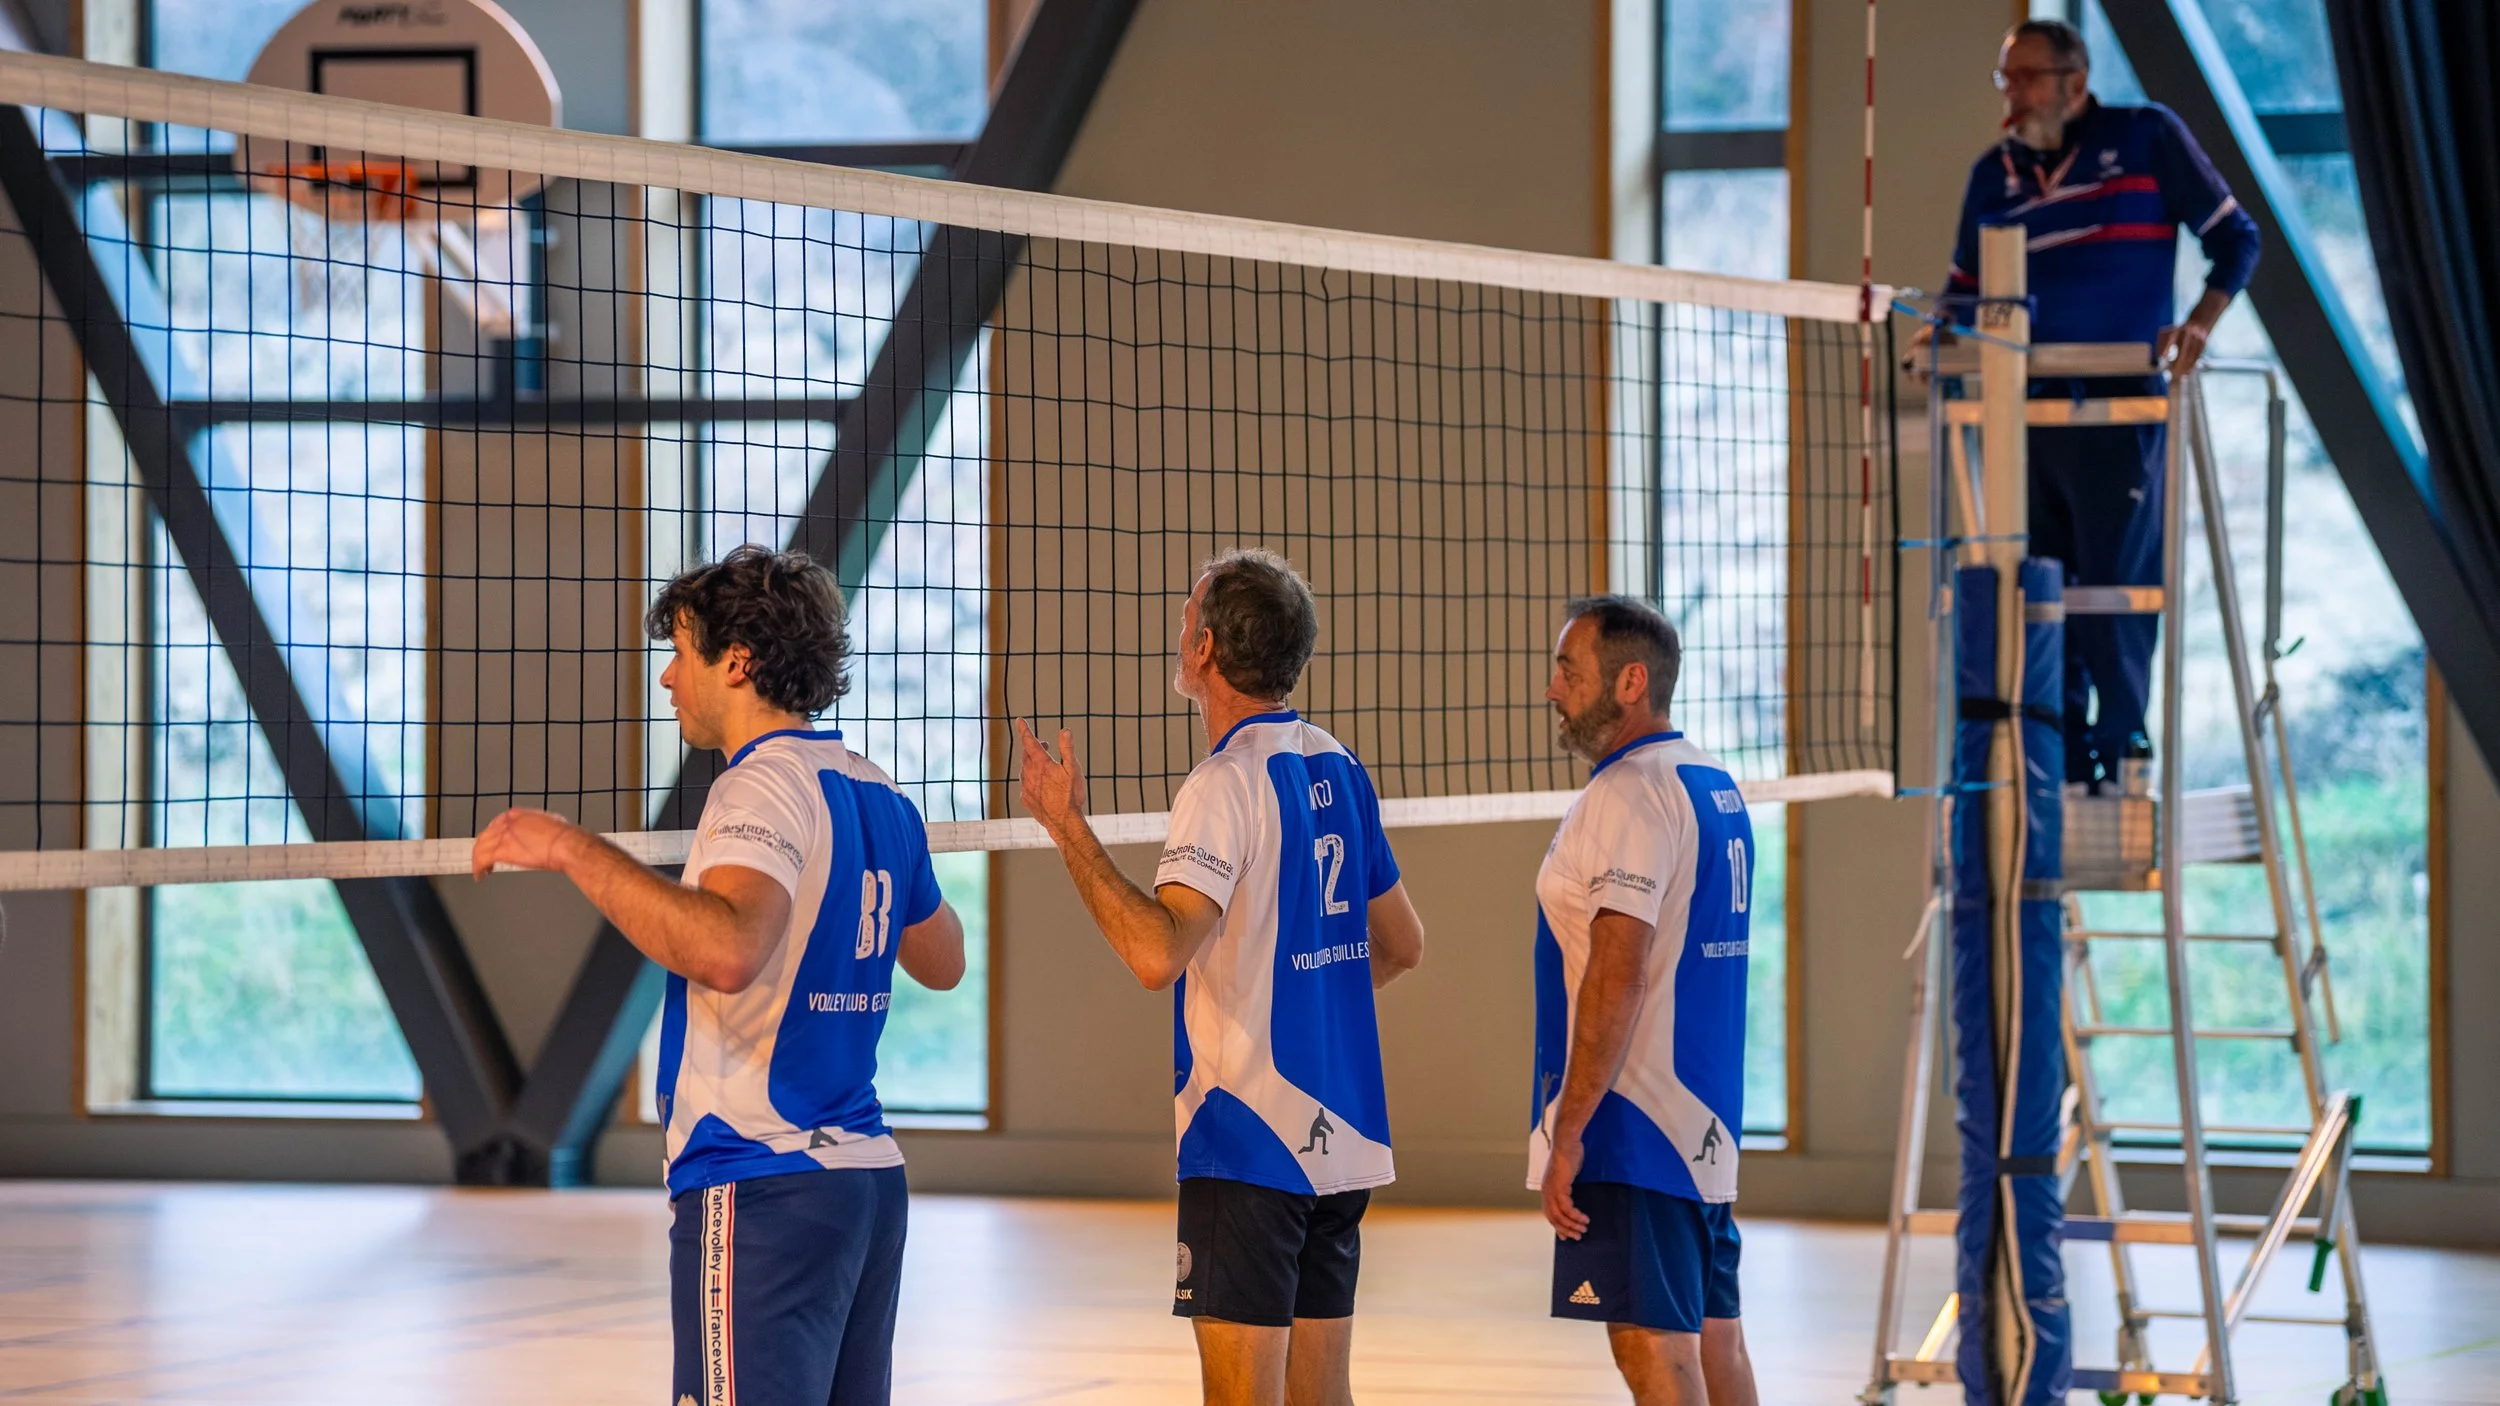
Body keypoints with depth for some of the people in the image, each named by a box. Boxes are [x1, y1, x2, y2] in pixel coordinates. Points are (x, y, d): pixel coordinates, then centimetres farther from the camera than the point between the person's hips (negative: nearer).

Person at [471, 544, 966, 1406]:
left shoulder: (764, 785, -12)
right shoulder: (876, 796, 14)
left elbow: (727, 951, -32)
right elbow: (942, 963, 29)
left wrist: (576, 850, -26)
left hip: (762, 1186, -9)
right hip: (867, 1175, 9)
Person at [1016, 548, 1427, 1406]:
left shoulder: (1227, 784, -14)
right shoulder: (1338, 771, 11)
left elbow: (1158, 952, -27)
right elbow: (1401, 944, 21)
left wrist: (1068, 827, -22)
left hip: (1248, 1141, -8)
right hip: (1343, 1139, 8)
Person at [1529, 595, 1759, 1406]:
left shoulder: (1627, 793, -14)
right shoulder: (1714, 785, 15)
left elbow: (1617, 975, -21)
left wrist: (1568, 1132, -20)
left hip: (1635, 1127, -10)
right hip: (1707, 1125, 10)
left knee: (1650, 1341, -9)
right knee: (1713, 1337, 11)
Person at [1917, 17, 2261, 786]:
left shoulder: (2147, 137, 0)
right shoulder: (1994, 173, 12)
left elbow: (2234, 239, 4)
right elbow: (1967, 286, 19)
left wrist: (2198, 324, -12)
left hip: (2120, 409, -5)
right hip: (2027, 408, 5)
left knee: (2115, 585, -6)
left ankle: (2120, 745, 4)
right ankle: (2059, 758, 10)